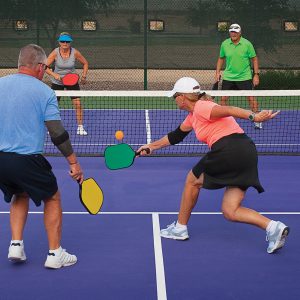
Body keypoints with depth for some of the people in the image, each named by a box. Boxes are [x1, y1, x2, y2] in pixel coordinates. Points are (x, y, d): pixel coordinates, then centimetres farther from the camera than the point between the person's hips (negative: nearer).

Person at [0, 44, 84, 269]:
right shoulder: (44, 92, -6)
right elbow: (57, 133, -9)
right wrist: (74, 163, -2)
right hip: (26, 160, -5)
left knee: (20, 196, 30)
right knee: (52, 198, 17)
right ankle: (55, 254, 17)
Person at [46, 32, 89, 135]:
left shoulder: (75, 52, -15)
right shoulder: (55, 53, -17)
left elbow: (85, 63, 1)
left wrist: (84, 76, -7)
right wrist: (54, 75, -32)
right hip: (57, 82, 0)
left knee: (78, 103, -10)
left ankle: (80, 127, 1)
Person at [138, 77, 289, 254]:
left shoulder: (200, 107, -3)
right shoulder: (193, 116, 26)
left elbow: (228, 110, -19)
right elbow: (176, 136, 40)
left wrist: (253, 116, -33)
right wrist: (152, 146, 49)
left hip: (229, 150, -9)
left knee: (192, 180, 16)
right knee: (230, 211, 7)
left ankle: (180, 228, 29)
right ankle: (273, 227, -9)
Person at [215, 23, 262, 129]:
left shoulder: (247, 44, -7)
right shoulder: (224, 44, 0)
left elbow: (254, 59, -2)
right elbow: (221, 58, 14)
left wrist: (256, 74, -6)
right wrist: (218, 72, 6)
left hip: (244, 77, -2)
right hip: (228, 76, 2)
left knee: (251, 98, -4)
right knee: (223, 98, 1)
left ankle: (257, 121, 8)